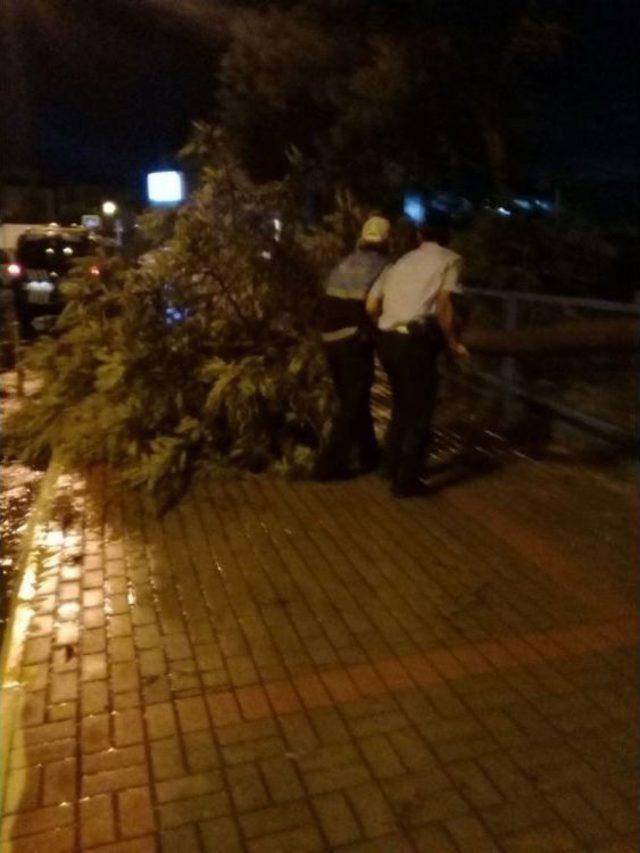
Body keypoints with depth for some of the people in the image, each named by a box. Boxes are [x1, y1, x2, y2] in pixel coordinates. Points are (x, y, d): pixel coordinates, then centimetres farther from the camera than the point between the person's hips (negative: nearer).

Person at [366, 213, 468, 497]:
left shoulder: (401, 261, 21)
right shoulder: (449, 259, 5)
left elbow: (371, 306, 13)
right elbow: (443, 306, -9)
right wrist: (452, 343, 1)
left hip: (387, 340, 7)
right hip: (415, 341, -7)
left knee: (402, 406, 24)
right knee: (419, 412, 7)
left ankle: (393, 469, 35)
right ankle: (406, 481, 13)